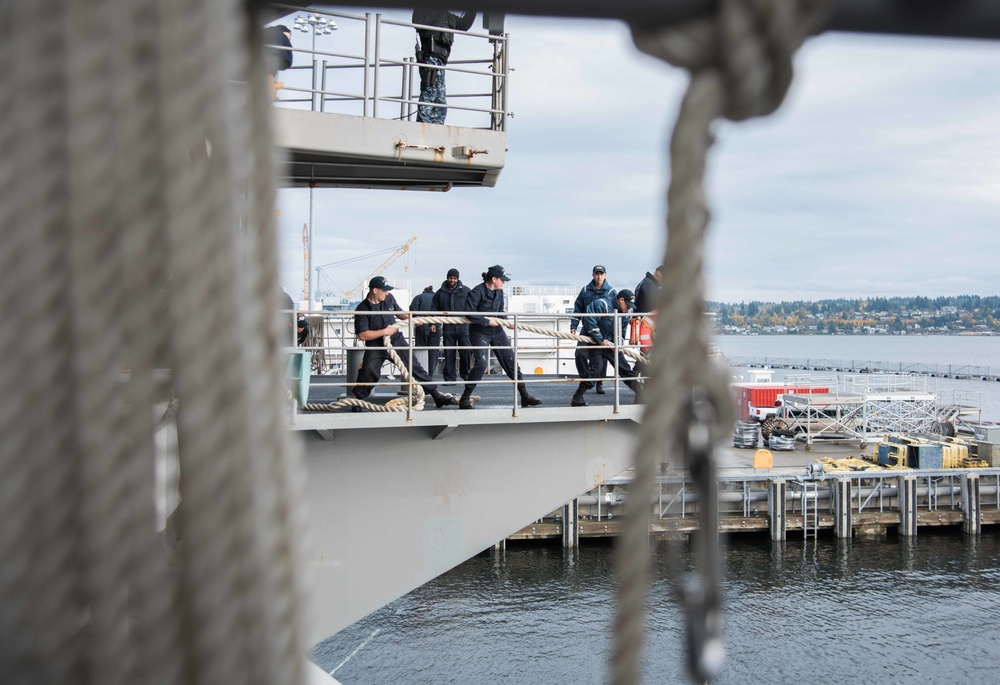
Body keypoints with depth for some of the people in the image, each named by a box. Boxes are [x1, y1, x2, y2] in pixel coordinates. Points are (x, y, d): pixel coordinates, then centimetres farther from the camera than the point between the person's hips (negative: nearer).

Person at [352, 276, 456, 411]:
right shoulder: (362, 310, -16)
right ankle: (358, 400, 1)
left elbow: (398, 312, 19)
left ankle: (437, 396, 7)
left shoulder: (389, 298, 0)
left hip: (396, 340, 4)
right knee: (369, 372, -21)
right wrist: (384, 331, -21)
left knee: (414, 368, 3)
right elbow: (362, 335, -20)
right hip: (376, 346, -4)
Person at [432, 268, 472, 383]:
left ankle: (465, 374, 10)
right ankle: (449, 378, 7)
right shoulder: (440, 293, 11)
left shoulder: (465, 290, 7)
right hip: (448, 327, 1)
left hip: (463, 326, -1)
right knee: (449, 354, 1)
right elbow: (434, 309, 15)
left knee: (466, 351, -9)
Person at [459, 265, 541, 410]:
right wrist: (487, 322, -20)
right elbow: (469, 313, -25)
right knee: (481, 363, -20)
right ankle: (465, 398, -9)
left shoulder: (499, 292, 5)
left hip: (497, 331, 7)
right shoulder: (477, 292, -18)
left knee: (511, 361, 5)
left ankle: (525, 397, 12)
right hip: (479, 332, -7)